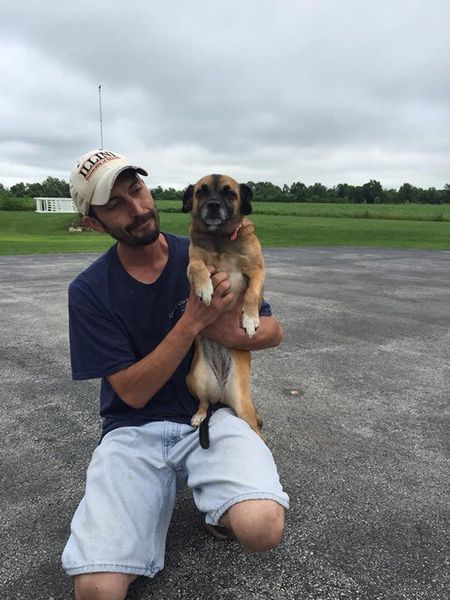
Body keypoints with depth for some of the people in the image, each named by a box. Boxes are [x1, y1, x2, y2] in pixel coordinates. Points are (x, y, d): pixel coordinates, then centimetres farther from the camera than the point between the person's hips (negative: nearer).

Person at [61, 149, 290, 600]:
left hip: (210, 413, 1)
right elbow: (133, 393, -10)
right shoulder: (89, 290, -6)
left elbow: (273, 331, 4)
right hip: (133, 428, 0)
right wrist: (193, 321, -21)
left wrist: (223, 332, -19)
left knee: (263, 528, -28)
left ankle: (221, 508, 7)